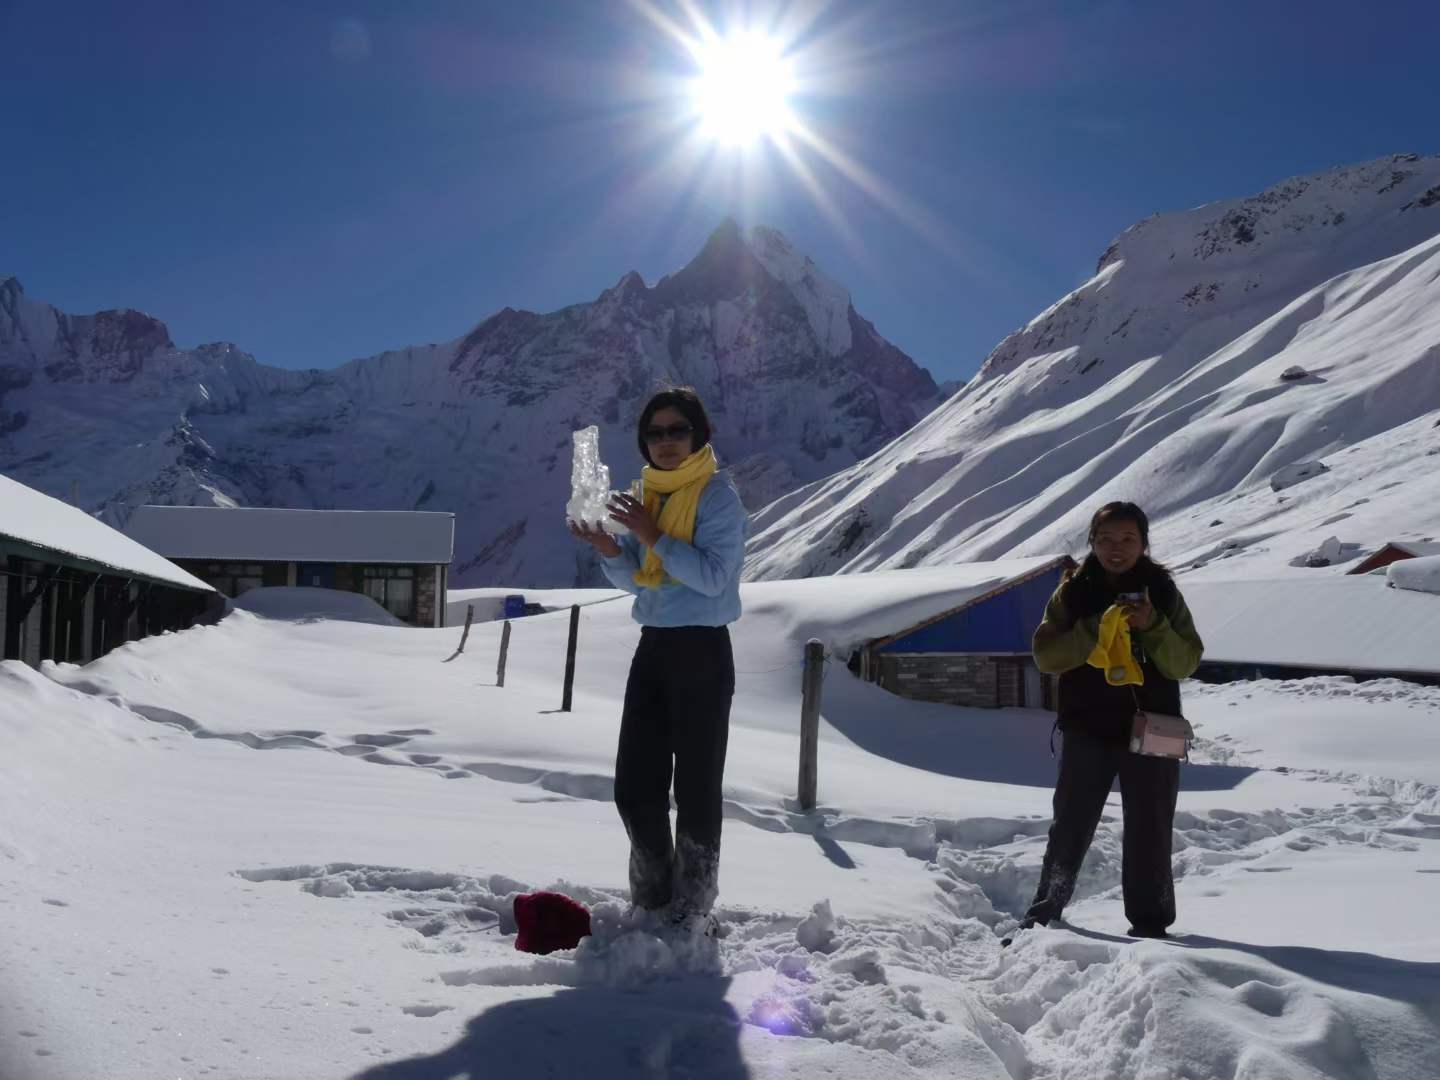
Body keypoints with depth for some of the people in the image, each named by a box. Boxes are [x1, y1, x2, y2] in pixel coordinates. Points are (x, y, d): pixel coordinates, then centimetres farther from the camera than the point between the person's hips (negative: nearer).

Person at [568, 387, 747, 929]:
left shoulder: (718, 493, -8)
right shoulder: (646, 495, 13)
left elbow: (713, 576, -17)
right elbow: (635, 580, 13)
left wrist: (654, 536, -20)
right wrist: (610, 550, -6)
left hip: (701, 651, -7)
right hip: (653, 648, 7)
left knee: (696, 787, -1)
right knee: (634, 784, 8)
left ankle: (691, 911, 10)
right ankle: (650, 901, 24)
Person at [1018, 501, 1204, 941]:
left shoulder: (1162, 591, 1)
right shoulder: (1073, 591, 1)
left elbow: (1187, 662, -3)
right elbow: (1045, 655, -7)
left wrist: (1153, 627, -20)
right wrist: (1095, 630, -20)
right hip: (1087, 728, 0)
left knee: (1148, 832, 8)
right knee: (1071, 824, 7)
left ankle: (1150, 921, 19)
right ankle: (1047, 908, 19)